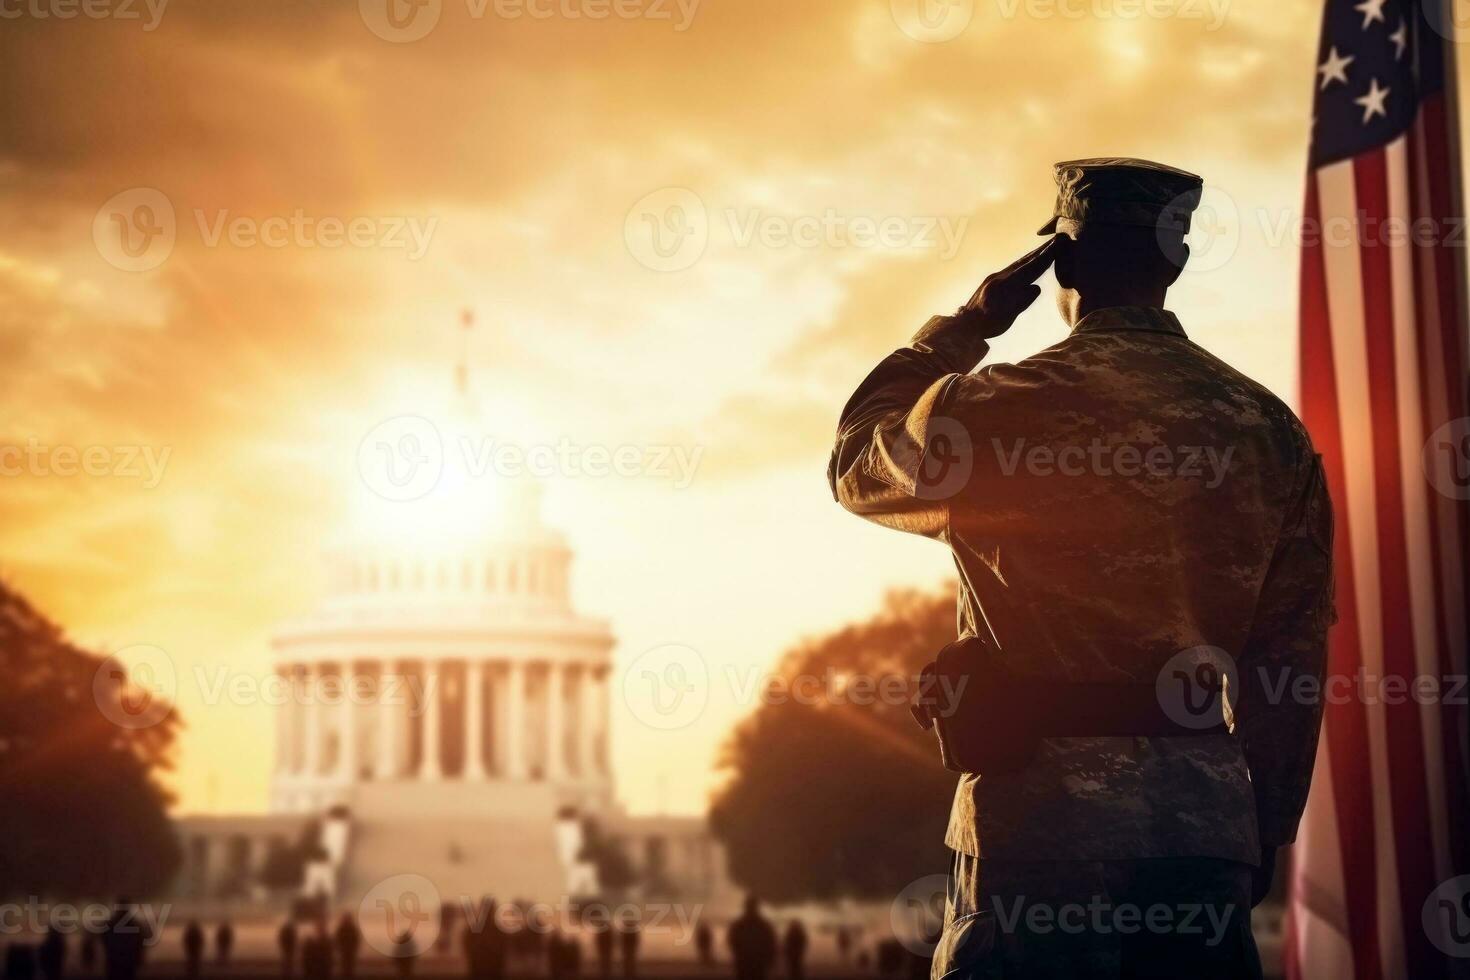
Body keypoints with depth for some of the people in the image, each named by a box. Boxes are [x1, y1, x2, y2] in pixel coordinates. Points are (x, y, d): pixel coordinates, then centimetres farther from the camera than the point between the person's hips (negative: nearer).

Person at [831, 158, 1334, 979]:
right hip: (1211, 810, 5)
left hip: (1050, 799, -4)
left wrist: (961, 329, 18)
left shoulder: (1008, 406, -8)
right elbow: (1290, 663, 8)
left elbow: (856, 465, 12)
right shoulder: (1271, 427, 7)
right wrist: (1262, 835, 16)